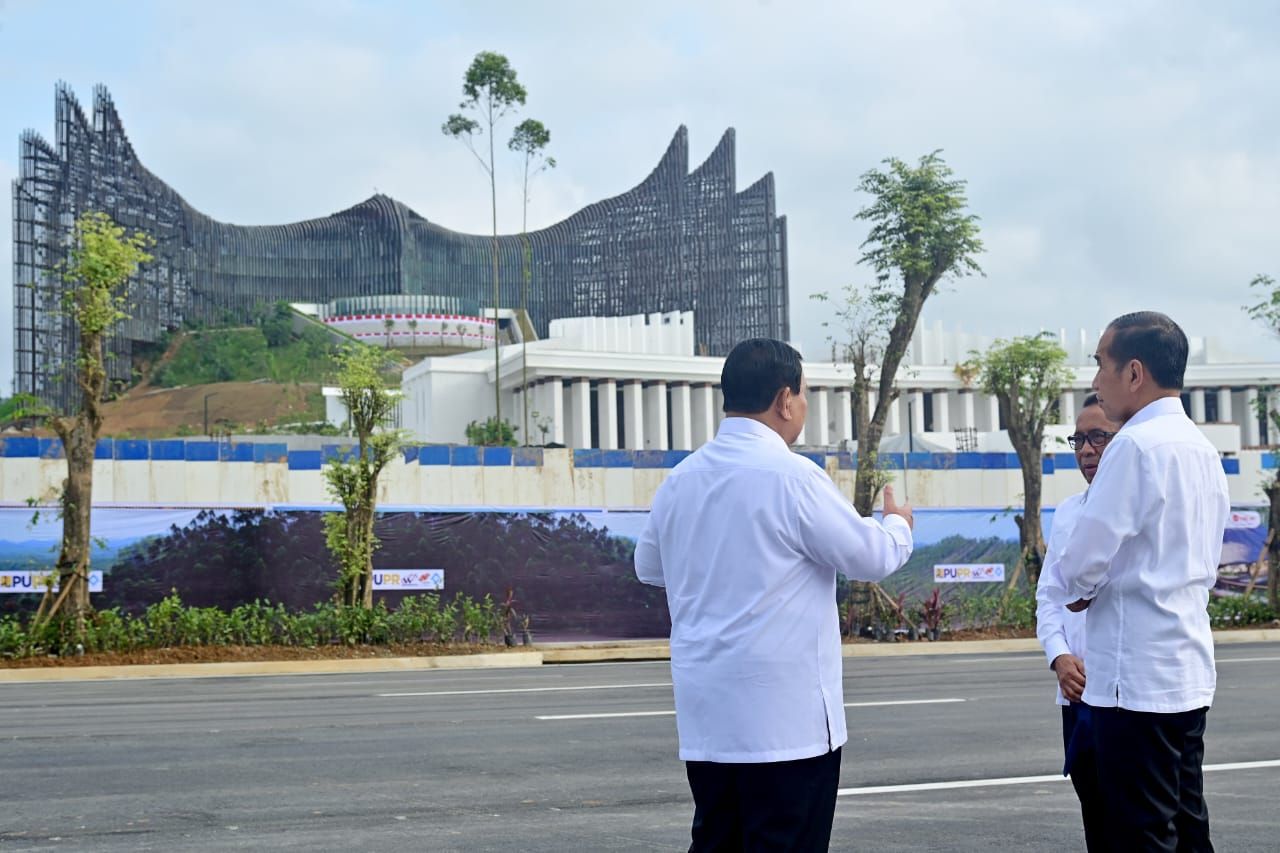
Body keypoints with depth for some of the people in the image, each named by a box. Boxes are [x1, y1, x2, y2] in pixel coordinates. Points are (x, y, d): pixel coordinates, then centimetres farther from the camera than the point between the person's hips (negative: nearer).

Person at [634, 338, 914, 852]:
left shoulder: (680, 479, 6)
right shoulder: (791, 475, -13)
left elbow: (648, 566, 21)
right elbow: (873, 558, -6)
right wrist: (899, 525, 16)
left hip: (705, 712, 7)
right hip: (785, 713, -7)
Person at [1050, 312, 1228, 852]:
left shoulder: (1136, 444, -15)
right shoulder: (1202, 449, 12)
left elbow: (1081, 563, -16)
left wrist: (1077, 590, 6)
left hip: (1137, 676, -9)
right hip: (1188, 671, 9)